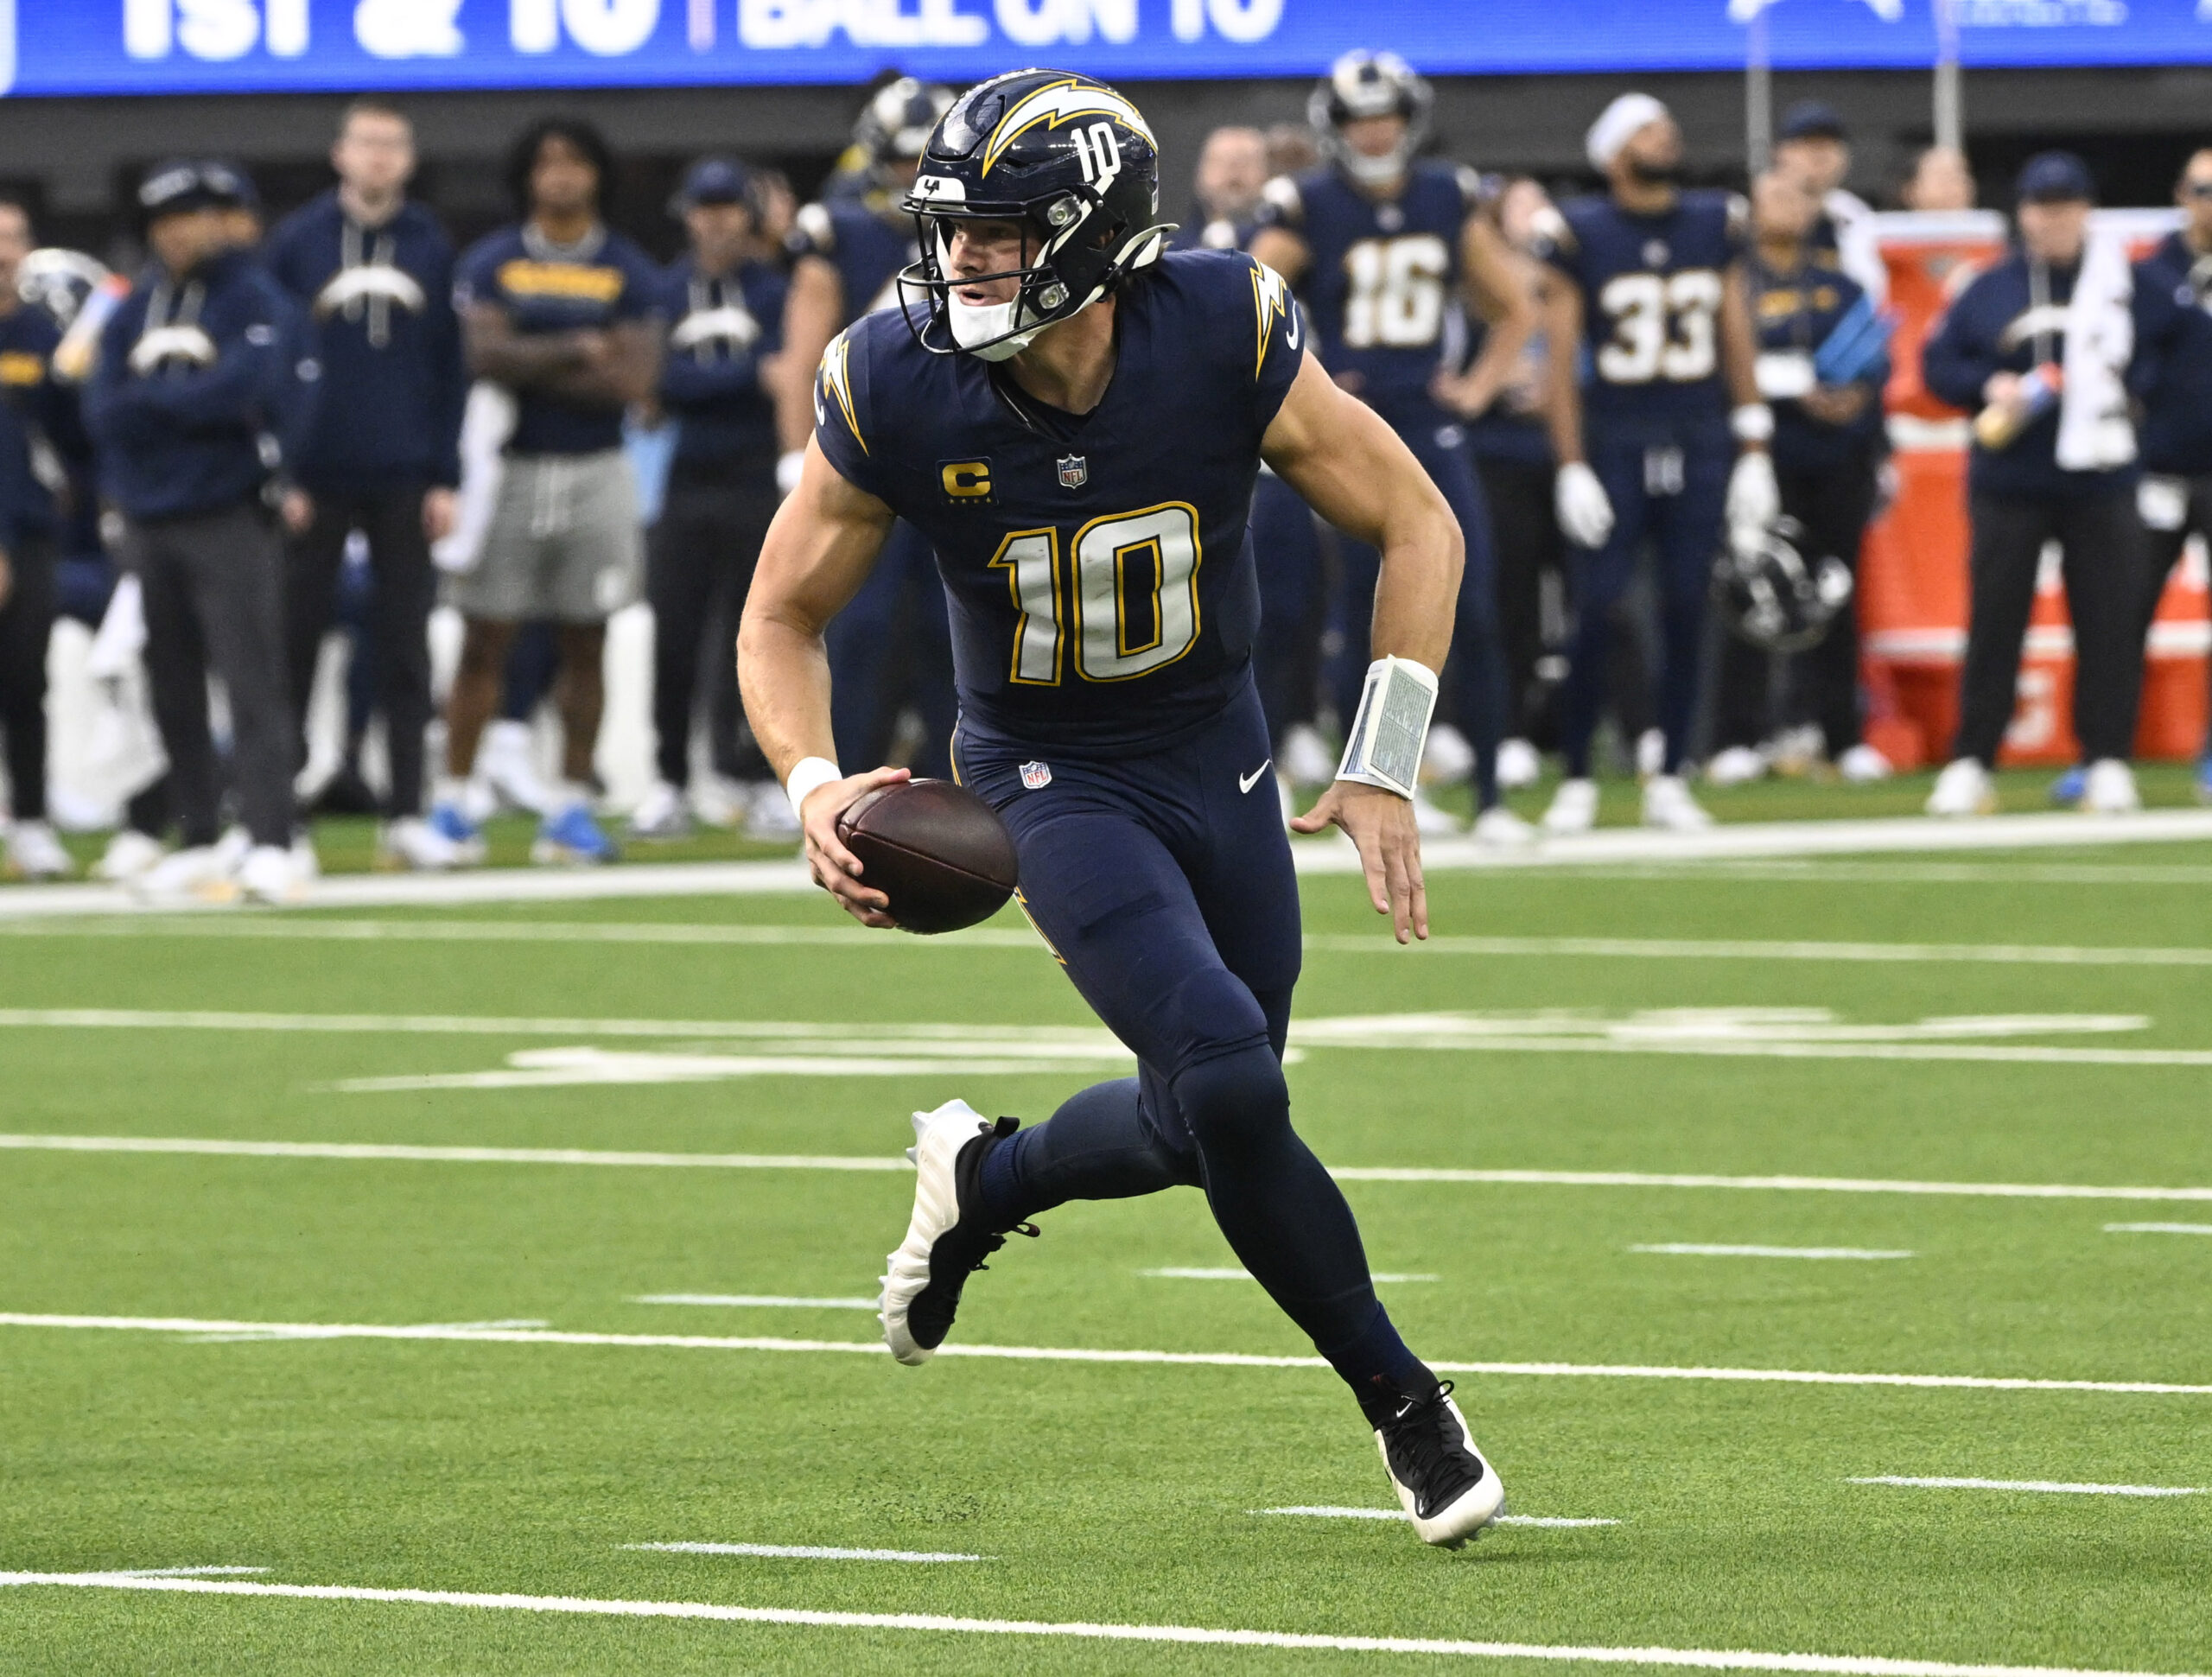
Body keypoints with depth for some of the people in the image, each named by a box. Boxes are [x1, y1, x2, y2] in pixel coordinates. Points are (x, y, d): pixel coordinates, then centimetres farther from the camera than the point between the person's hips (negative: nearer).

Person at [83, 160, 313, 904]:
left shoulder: (257, 301, -2)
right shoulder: (136, 308, 13)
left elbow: (244, 388, -17)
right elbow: (103, 408, 2)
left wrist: (147, 401, -5)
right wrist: (191, 404, -12)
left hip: (229, 516, -6)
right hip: (149, 521, 6)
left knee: (251, 683, -11)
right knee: (172, 694, 8)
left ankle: (271, 848, -16)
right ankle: (198, 842, 16)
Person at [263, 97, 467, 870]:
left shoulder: (430, 247, 7)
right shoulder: (297, 242, 0)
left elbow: (449, 371, 8)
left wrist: (445, 479, 2)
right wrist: (277, 475, -7)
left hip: (405, 481, 2)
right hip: (315, 481, -2)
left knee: (405, 652, 3)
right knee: (294, 644, 1)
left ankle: (406, 814, 7)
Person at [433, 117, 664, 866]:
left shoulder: (628, 272, 4)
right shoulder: (492, 263, 2)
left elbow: (635, 379, -8)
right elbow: (485, 354, -13)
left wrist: (528, 369, -10)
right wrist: (576, 351, -9)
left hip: (595, 473, 1)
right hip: (511, 465, -1)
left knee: (584, 642, 4)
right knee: (486, 641, -1)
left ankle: (572, 806, 9)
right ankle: (452, 798, 3)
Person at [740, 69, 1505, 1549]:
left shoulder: (1223, 334, -22)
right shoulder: (898, 387, -20)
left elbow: (1416, 524, -10)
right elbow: (785, 616, -6)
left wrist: (1385, 771, -15)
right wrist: (815, 786, -25)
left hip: (1220, 760, 3)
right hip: (1057, 782, -3)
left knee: (1208, 1122, 10)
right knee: (1226, 1076, -21)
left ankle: (984, 1182, 40)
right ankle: (1401, 1400, -4)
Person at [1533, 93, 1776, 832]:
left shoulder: (1714, 227, 8)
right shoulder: (1581, 235, -3)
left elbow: (1737, 346, 11)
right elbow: (1561, 358, -3)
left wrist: (1753, 453, 8)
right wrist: (1571, 467, -9)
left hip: (1700, 445, 3)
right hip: (1616, 443, -3)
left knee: (1686, 613, 2)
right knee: (1597, 611, -7)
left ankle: (1669, 779, 10)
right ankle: (1576, 779, 3)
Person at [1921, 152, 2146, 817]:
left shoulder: (2126, 281, 4)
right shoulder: (1990, 290, 7)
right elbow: (1938, 363, 8)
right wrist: (1988, 387, -9)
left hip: (2100, 483, 0)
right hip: (2008, 483, 0)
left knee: (2110, 623, -1)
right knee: (1993, 623, 1)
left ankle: (2109, 762, 6)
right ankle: (1970, 763, 7)